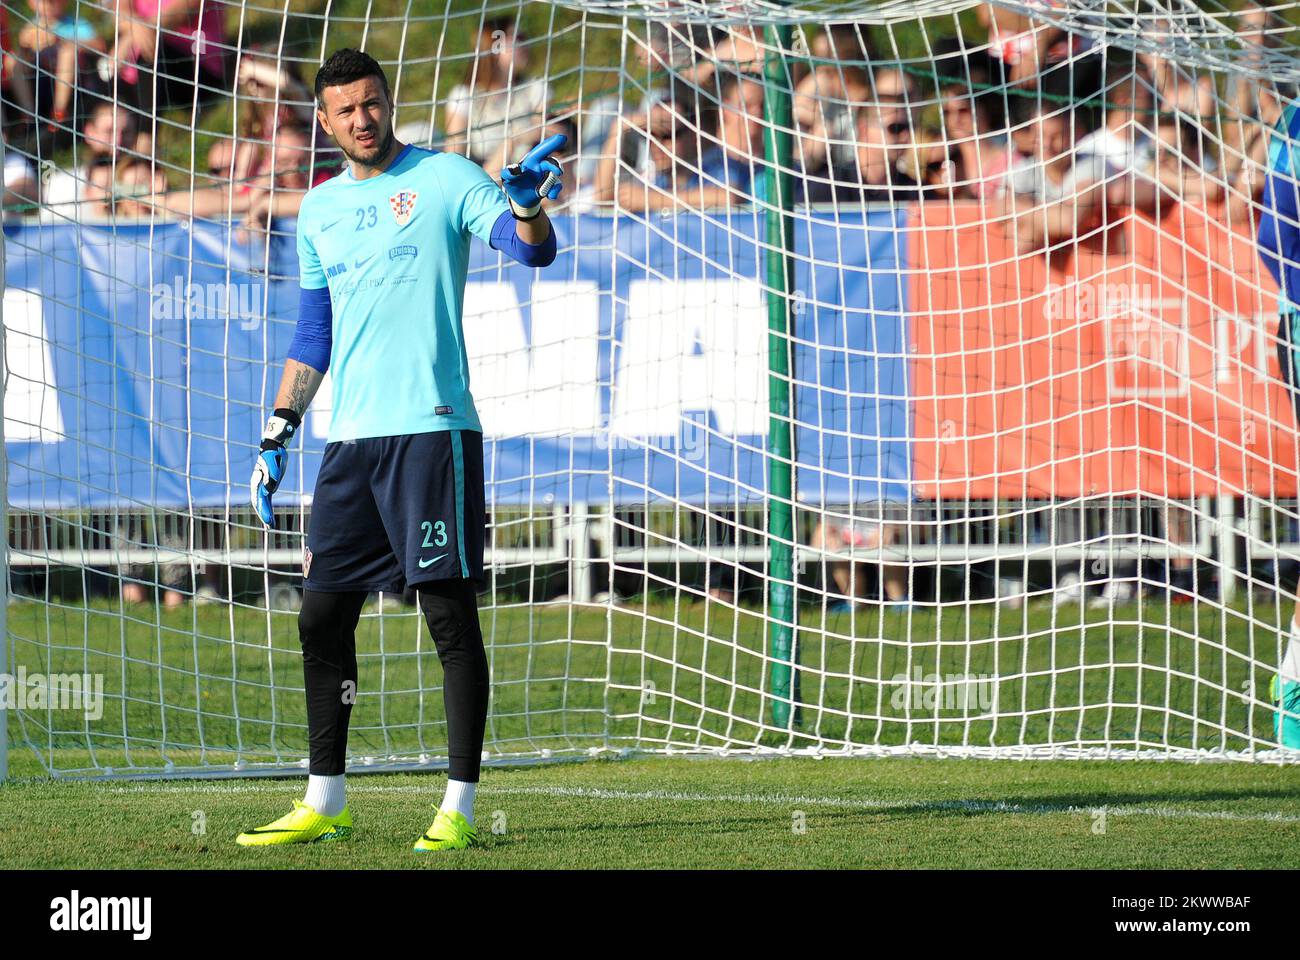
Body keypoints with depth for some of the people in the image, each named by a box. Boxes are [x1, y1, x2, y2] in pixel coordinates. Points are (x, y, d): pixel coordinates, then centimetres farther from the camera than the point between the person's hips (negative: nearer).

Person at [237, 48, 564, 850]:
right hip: (351, 439, 6)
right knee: (323, 616, 7)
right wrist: (281, 430, 19)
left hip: (432, 430, -6)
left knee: (450, 614, -7)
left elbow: (532, 249, -14)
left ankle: (460, 807, -5)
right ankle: (324, 805, 16)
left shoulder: (445, 179, -1)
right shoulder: (320, 207, 17)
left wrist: (528, 204, -35)